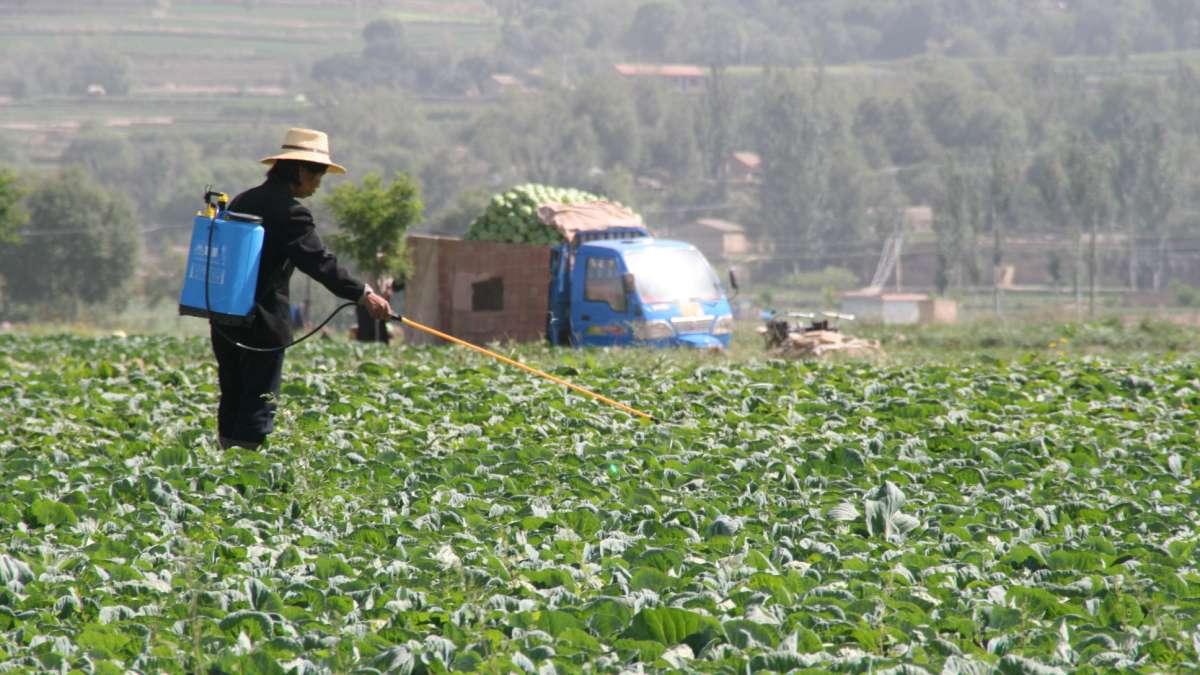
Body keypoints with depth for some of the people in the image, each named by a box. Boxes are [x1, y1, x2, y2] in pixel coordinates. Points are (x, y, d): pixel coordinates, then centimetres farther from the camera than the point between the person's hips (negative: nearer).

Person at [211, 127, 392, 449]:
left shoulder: (242, 201, 14)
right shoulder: (290, 212, -14)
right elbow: (318, 261, -23)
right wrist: (363, 294, -25)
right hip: (262, 323, -8)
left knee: (232, 402, 15)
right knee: (258, 410, -5)